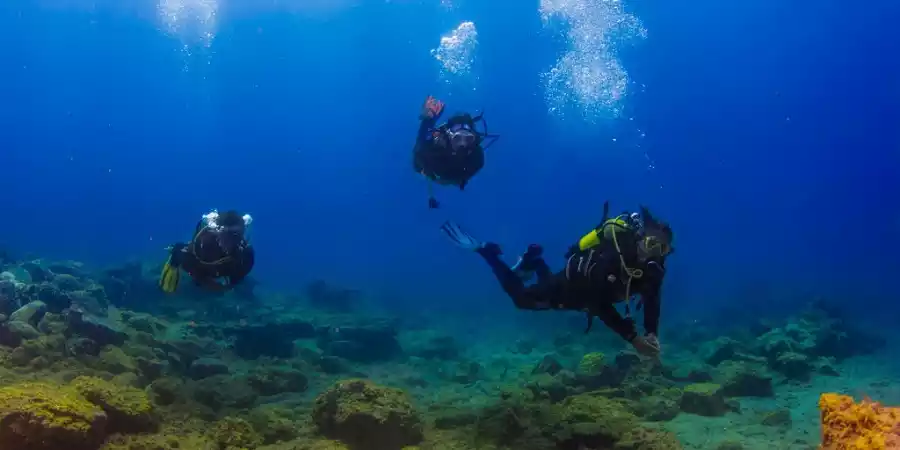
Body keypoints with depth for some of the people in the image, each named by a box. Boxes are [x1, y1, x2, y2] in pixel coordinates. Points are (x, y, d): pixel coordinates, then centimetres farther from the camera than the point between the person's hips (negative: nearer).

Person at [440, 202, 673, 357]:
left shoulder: (653, 266, -21)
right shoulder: (613, 256, -43)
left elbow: (652, 301, -9)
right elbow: (600, 305, -45)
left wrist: (652, 334, -26)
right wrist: (633, 338, -47)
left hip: (586, 291, 6)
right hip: (569, 285, -6)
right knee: (521, 298, 10)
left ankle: (534, 263, 53)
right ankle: (484, 250, 20)